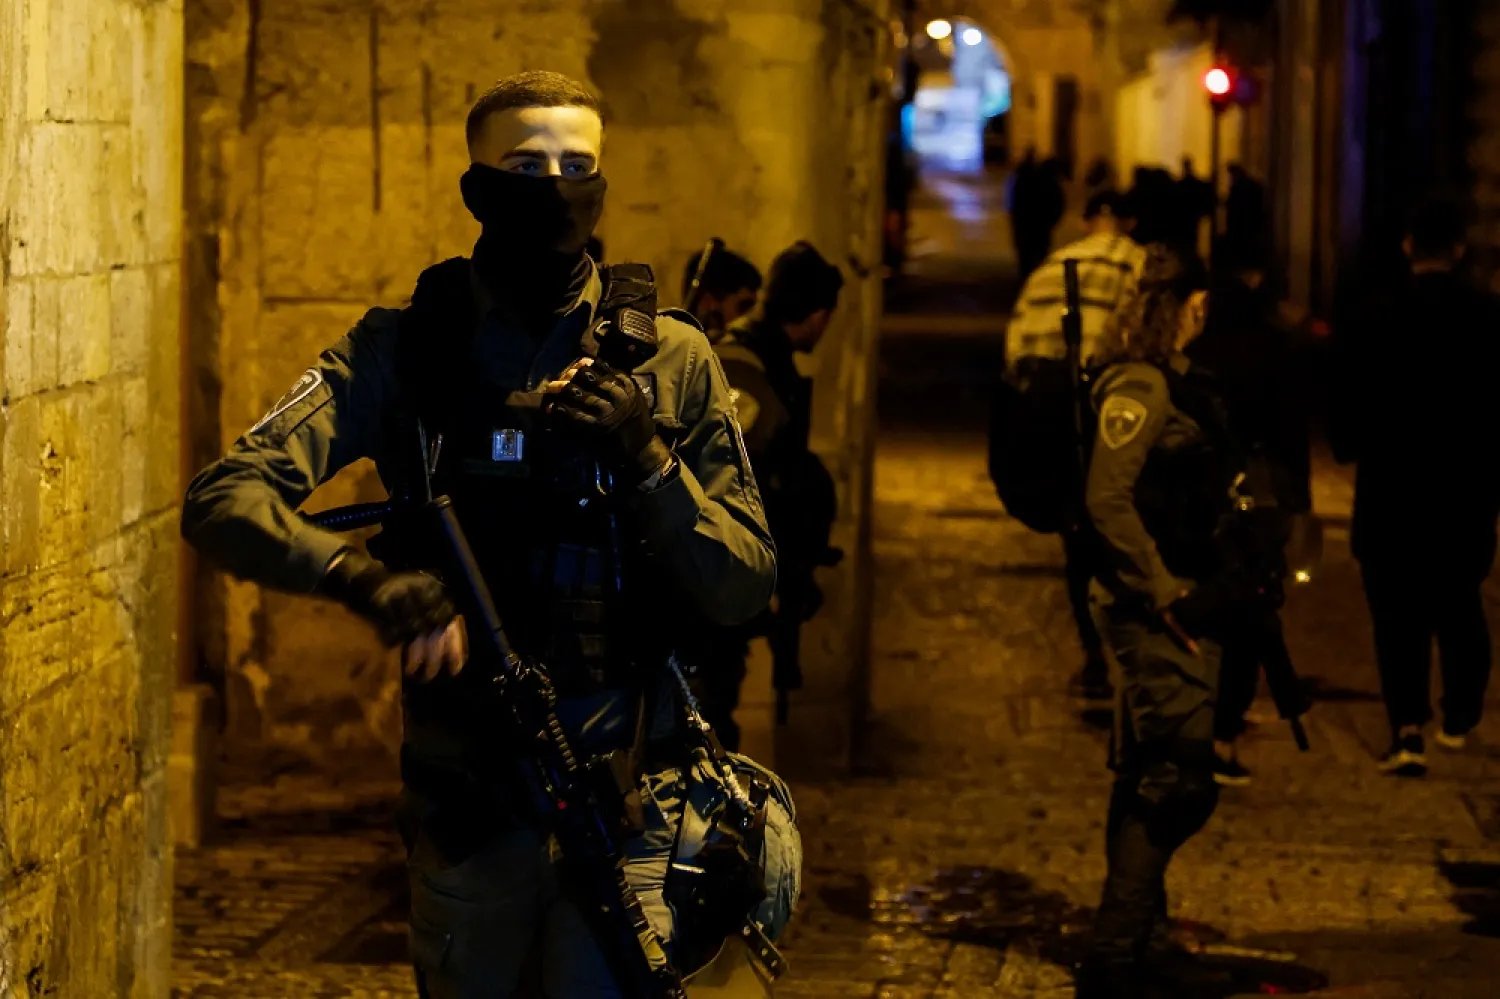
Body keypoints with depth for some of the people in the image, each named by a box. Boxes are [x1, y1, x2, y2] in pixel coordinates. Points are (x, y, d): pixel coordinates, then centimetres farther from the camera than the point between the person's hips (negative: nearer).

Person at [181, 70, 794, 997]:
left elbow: (745, 589, -1)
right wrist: (361, 575, -32)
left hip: (626, 790, 0)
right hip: (465, 796, 1)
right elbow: (222, 499, -13)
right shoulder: (407, 348, -1)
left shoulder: (671, 359, 2)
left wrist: (646, 461, -17)